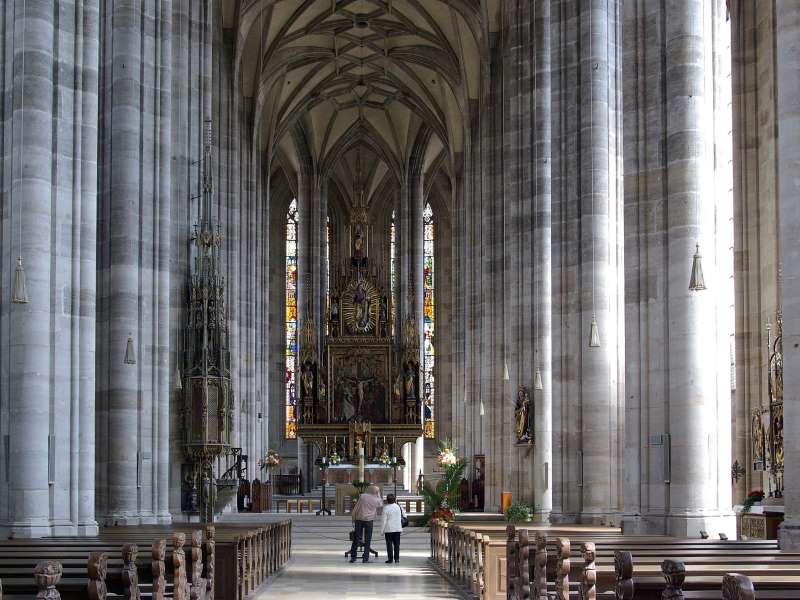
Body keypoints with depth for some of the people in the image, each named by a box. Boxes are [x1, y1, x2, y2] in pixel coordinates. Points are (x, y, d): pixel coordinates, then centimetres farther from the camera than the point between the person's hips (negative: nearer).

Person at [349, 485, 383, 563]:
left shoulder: (362, 496, 1)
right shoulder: (376, 500, 2)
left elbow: (355, 509, -1)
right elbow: (381, 503, 28)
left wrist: (353, 521, 6)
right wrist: (379, 494, 31)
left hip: (359, 520, 1)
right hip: (369, 520, -1)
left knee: (356, 539, 7)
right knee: (367, 540, 5)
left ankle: (353, 557, 8)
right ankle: (365, 558, 1)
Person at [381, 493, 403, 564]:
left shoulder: (386, 508, -8)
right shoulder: (397, 507, 4)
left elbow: (384, 520, -6)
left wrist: (383, 530, -1)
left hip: (389, 529, -3)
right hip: (397, 529, 3)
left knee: (389, 544, 0)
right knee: (396, 544, 7)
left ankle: (390, 558, -3)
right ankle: (397, 558, 4)